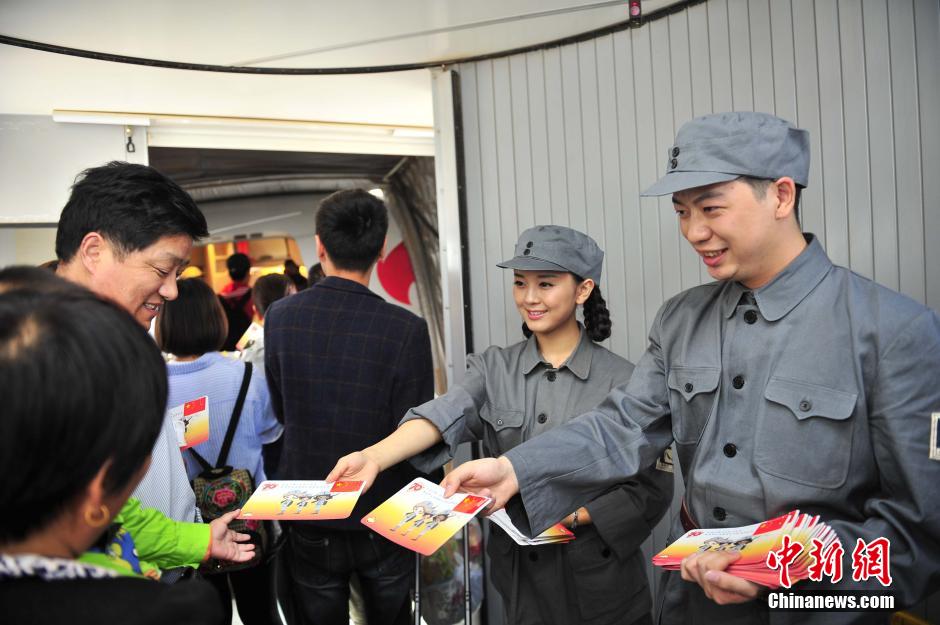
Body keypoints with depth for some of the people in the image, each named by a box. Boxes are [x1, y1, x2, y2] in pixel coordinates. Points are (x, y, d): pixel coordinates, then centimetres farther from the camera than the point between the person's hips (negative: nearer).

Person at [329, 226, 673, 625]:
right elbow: (445, 416, -21)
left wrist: (570, 517, -19)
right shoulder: (492, 369, -2)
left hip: (598, 579, -2)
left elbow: (653, 490, -8)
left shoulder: (621, 380, -10)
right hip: (518, 574, 3)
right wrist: (374, 456, -39)